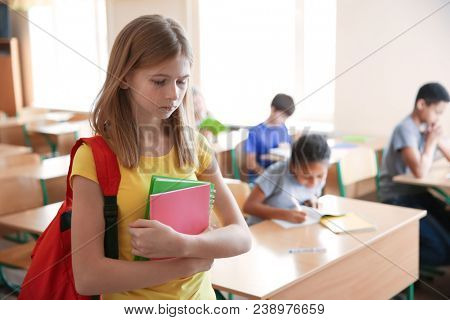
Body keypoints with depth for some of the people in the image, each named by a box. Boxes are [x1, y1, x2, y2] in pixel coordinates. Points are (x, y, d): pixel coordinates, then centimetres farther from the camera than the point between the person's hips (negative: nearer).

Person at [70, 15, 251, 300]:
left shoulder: (195, 145, -4)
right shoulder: (95, 156, -16)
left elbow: (241, 236, -8)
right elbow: (87, 276, -20)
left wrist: (181, 245, -25)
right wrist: (190, 264, -19)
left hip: (199, 298, 3)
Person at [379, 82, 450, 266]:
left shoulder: (427, 126, 7)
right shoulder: (405, 129, -18)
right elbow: (420, 172, -30)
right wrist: (431, 140, -16)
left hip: (418, 194, 9)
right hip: (398, 200, -8)